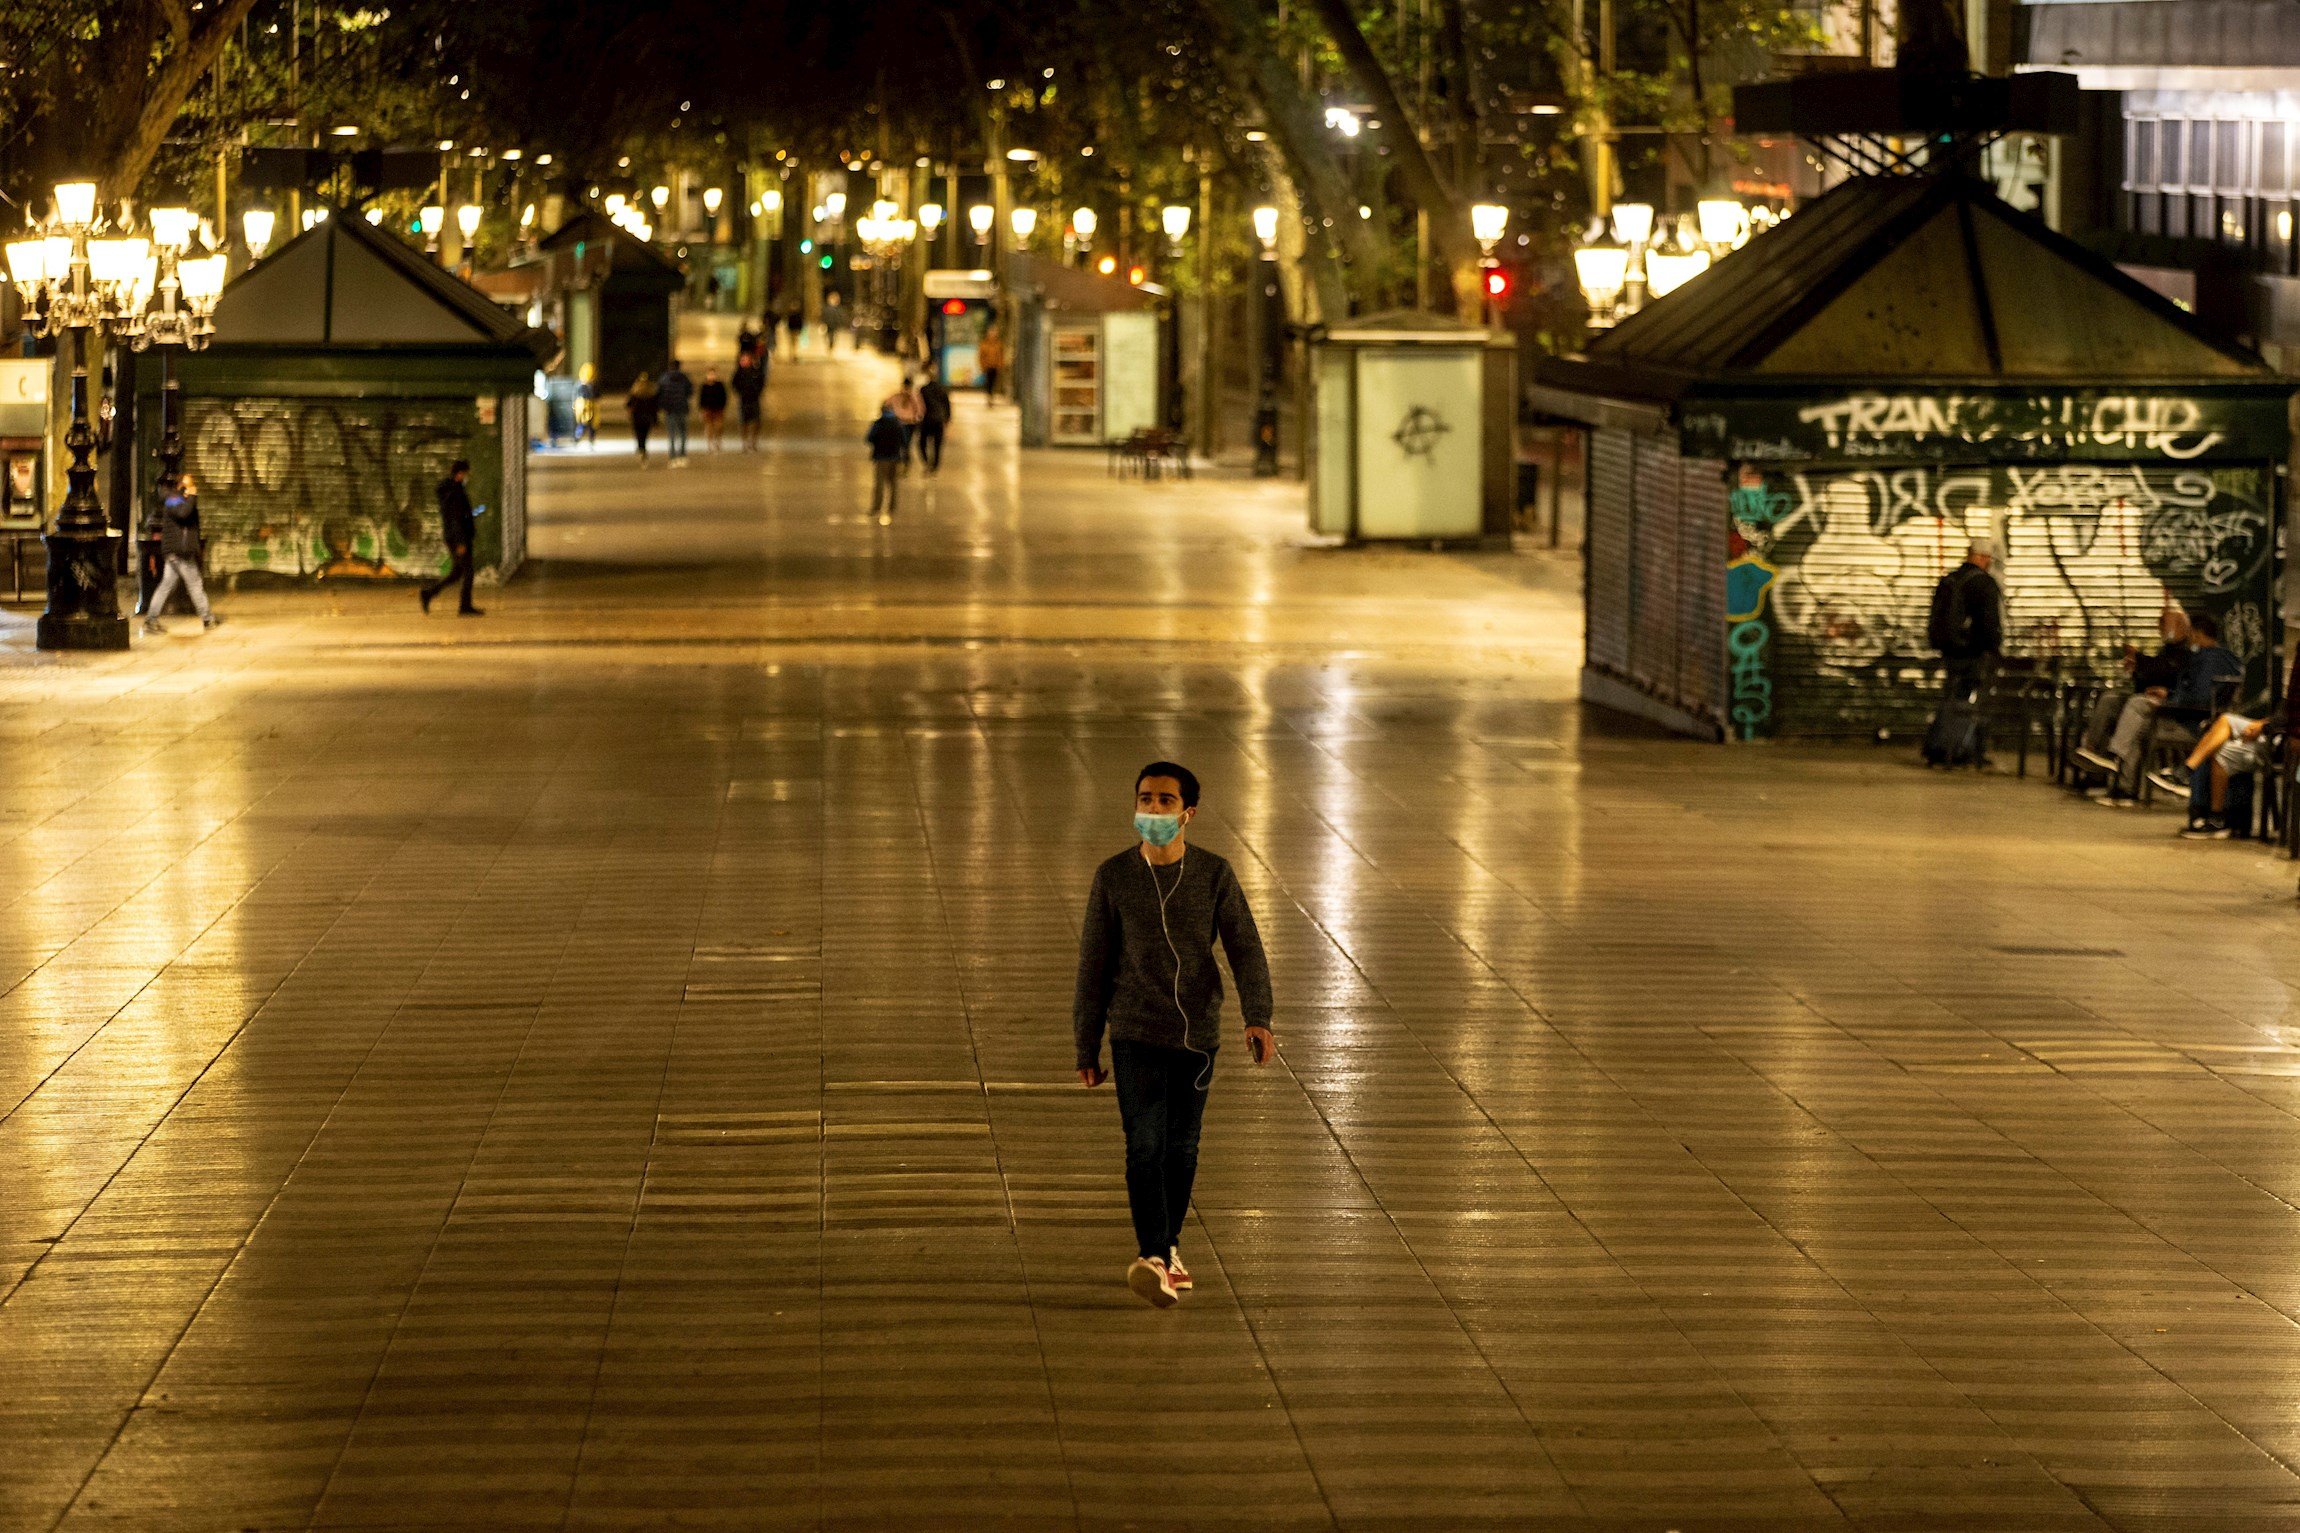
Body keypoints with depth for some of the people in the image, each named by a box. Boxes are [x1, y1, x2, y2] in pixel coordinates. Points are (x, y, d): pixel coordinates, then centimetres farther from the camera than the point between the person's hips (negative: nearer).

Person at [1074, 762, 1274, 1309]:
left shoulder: (1214, 875, -2)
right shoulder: (1113, 878, -4)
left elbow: (1246, 951, -7)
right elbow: (1092, 967, 2)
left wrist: (1258, 1018, -24)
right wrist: (1086, 1050, 3)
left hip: (1197, 1037, 2)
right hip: (1136, 1037, -2)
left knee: (1182, 1150, 10)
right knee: (1145, 1146, -15)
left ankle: (1168, 1244, 28)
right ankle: (1154, 1259, -25)